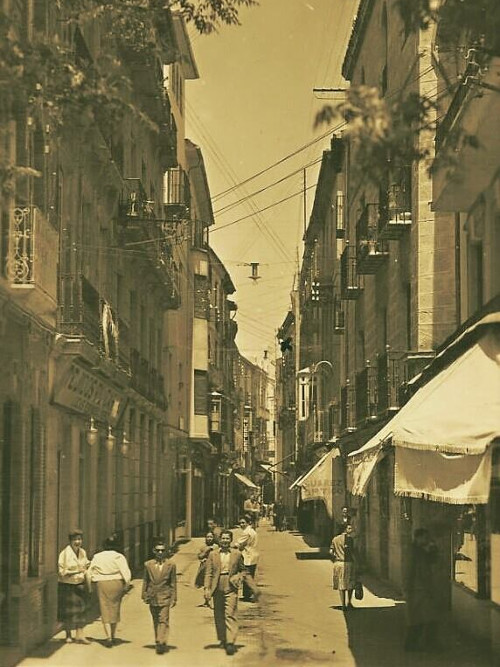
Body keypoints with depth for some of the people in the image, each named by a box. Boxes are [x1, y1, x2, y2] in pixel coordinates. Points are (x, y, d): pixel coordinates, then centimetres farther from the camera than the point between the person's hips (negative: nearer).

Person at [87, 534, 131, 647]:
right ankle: (113, 635, 25)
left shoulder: (97, 557, 4)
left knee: (105, 610, 1)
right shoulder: (119, 557, -5)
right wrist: (126, 585, -1)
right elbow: (126, 573, -12)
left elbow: (89, 572, 10)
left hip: (102, 584, 0)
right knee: (115, 609, 15)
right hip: (116, 583, 0)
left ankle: (108, 636, -12)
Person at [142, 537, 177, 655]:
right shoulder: (148, 564, 5)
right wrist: (144, 595, 8)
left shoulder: (171, 564, 0)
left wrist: (174, 598, 1)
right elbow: (145, 581, 11)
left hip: (165, 597, -3)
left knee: (163, 620, -10)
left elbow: (173, 583, 3)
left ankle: (161, 642, -15)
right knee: (156, 621, 11)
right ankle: (158, 642, 21)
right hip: (152, 597, 3)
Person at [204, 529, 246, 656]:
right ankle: (223, 639, 27)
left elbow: (242, 570, 15)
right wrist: (207, 588, -6)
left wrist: (237, 578, -6)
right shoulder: (213, 554, 6)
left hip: (231, 588, -2)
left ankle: (230, 642, -15)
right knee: (219, 616, 11)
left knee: (230, 615, -11)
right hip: (217, 588, 2)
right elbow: (208, 573, 3)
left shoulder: (237, 554, 5)